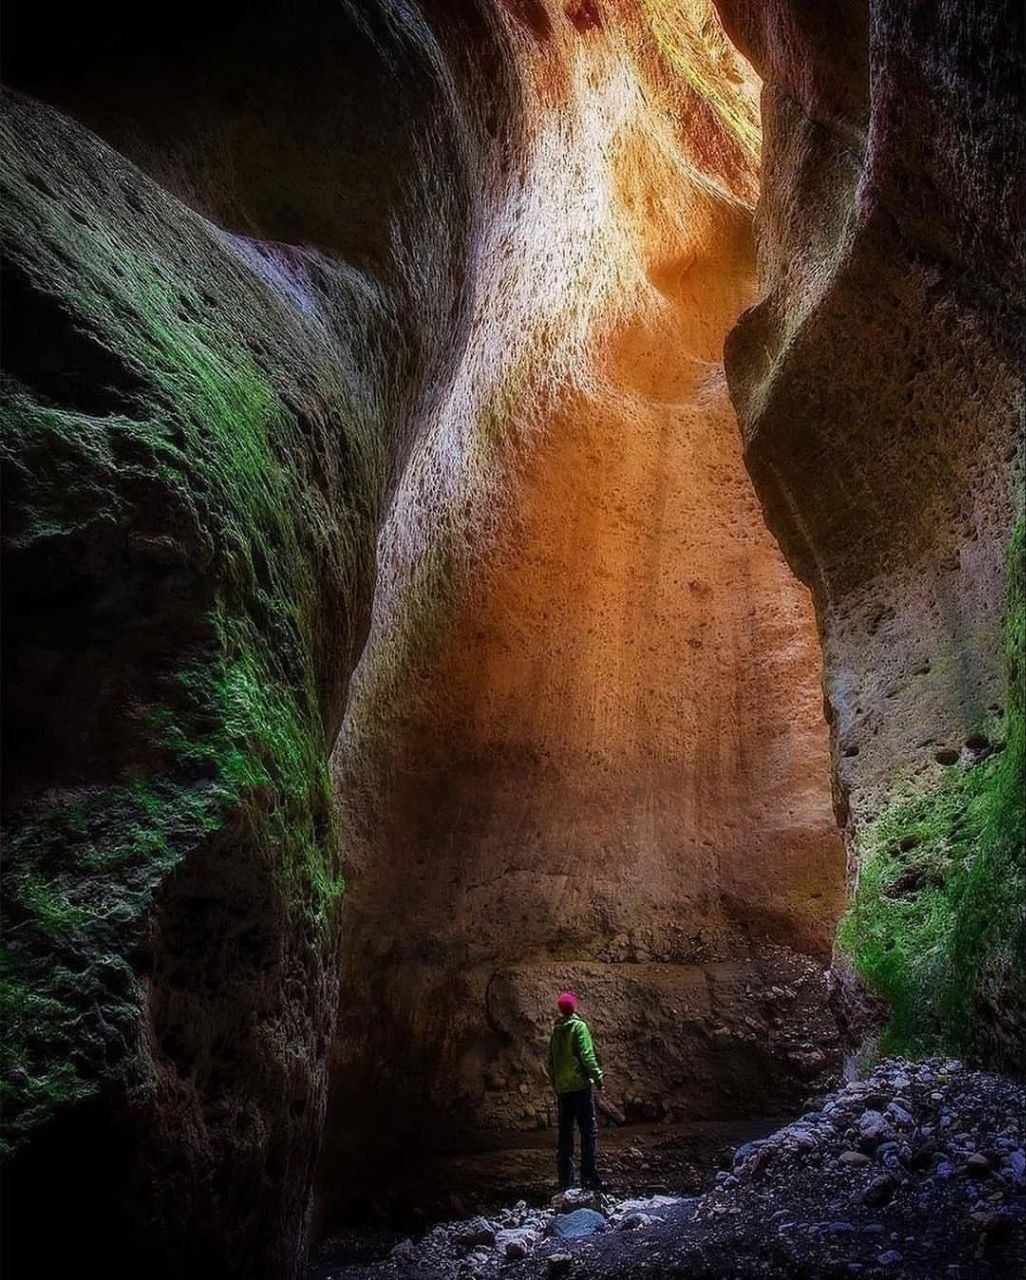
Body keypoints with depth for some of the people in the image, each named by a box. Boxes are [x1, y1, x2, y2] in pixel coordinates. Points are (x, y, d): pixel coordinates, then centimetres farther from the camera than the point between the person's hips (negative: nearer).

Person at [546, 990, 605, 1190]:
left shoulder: (556, 1030, 11)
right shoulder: (579, 1026, -7)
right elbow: (587, 1056, -14)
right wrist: (597, 1077, -7)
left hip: (562, 1088, 6)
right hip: (580, 1085, -6)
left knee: (565, 1132, 9)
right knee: (589, 1130, -3)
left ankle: (565, 1178, 11)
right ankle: (589, 1175, -8)